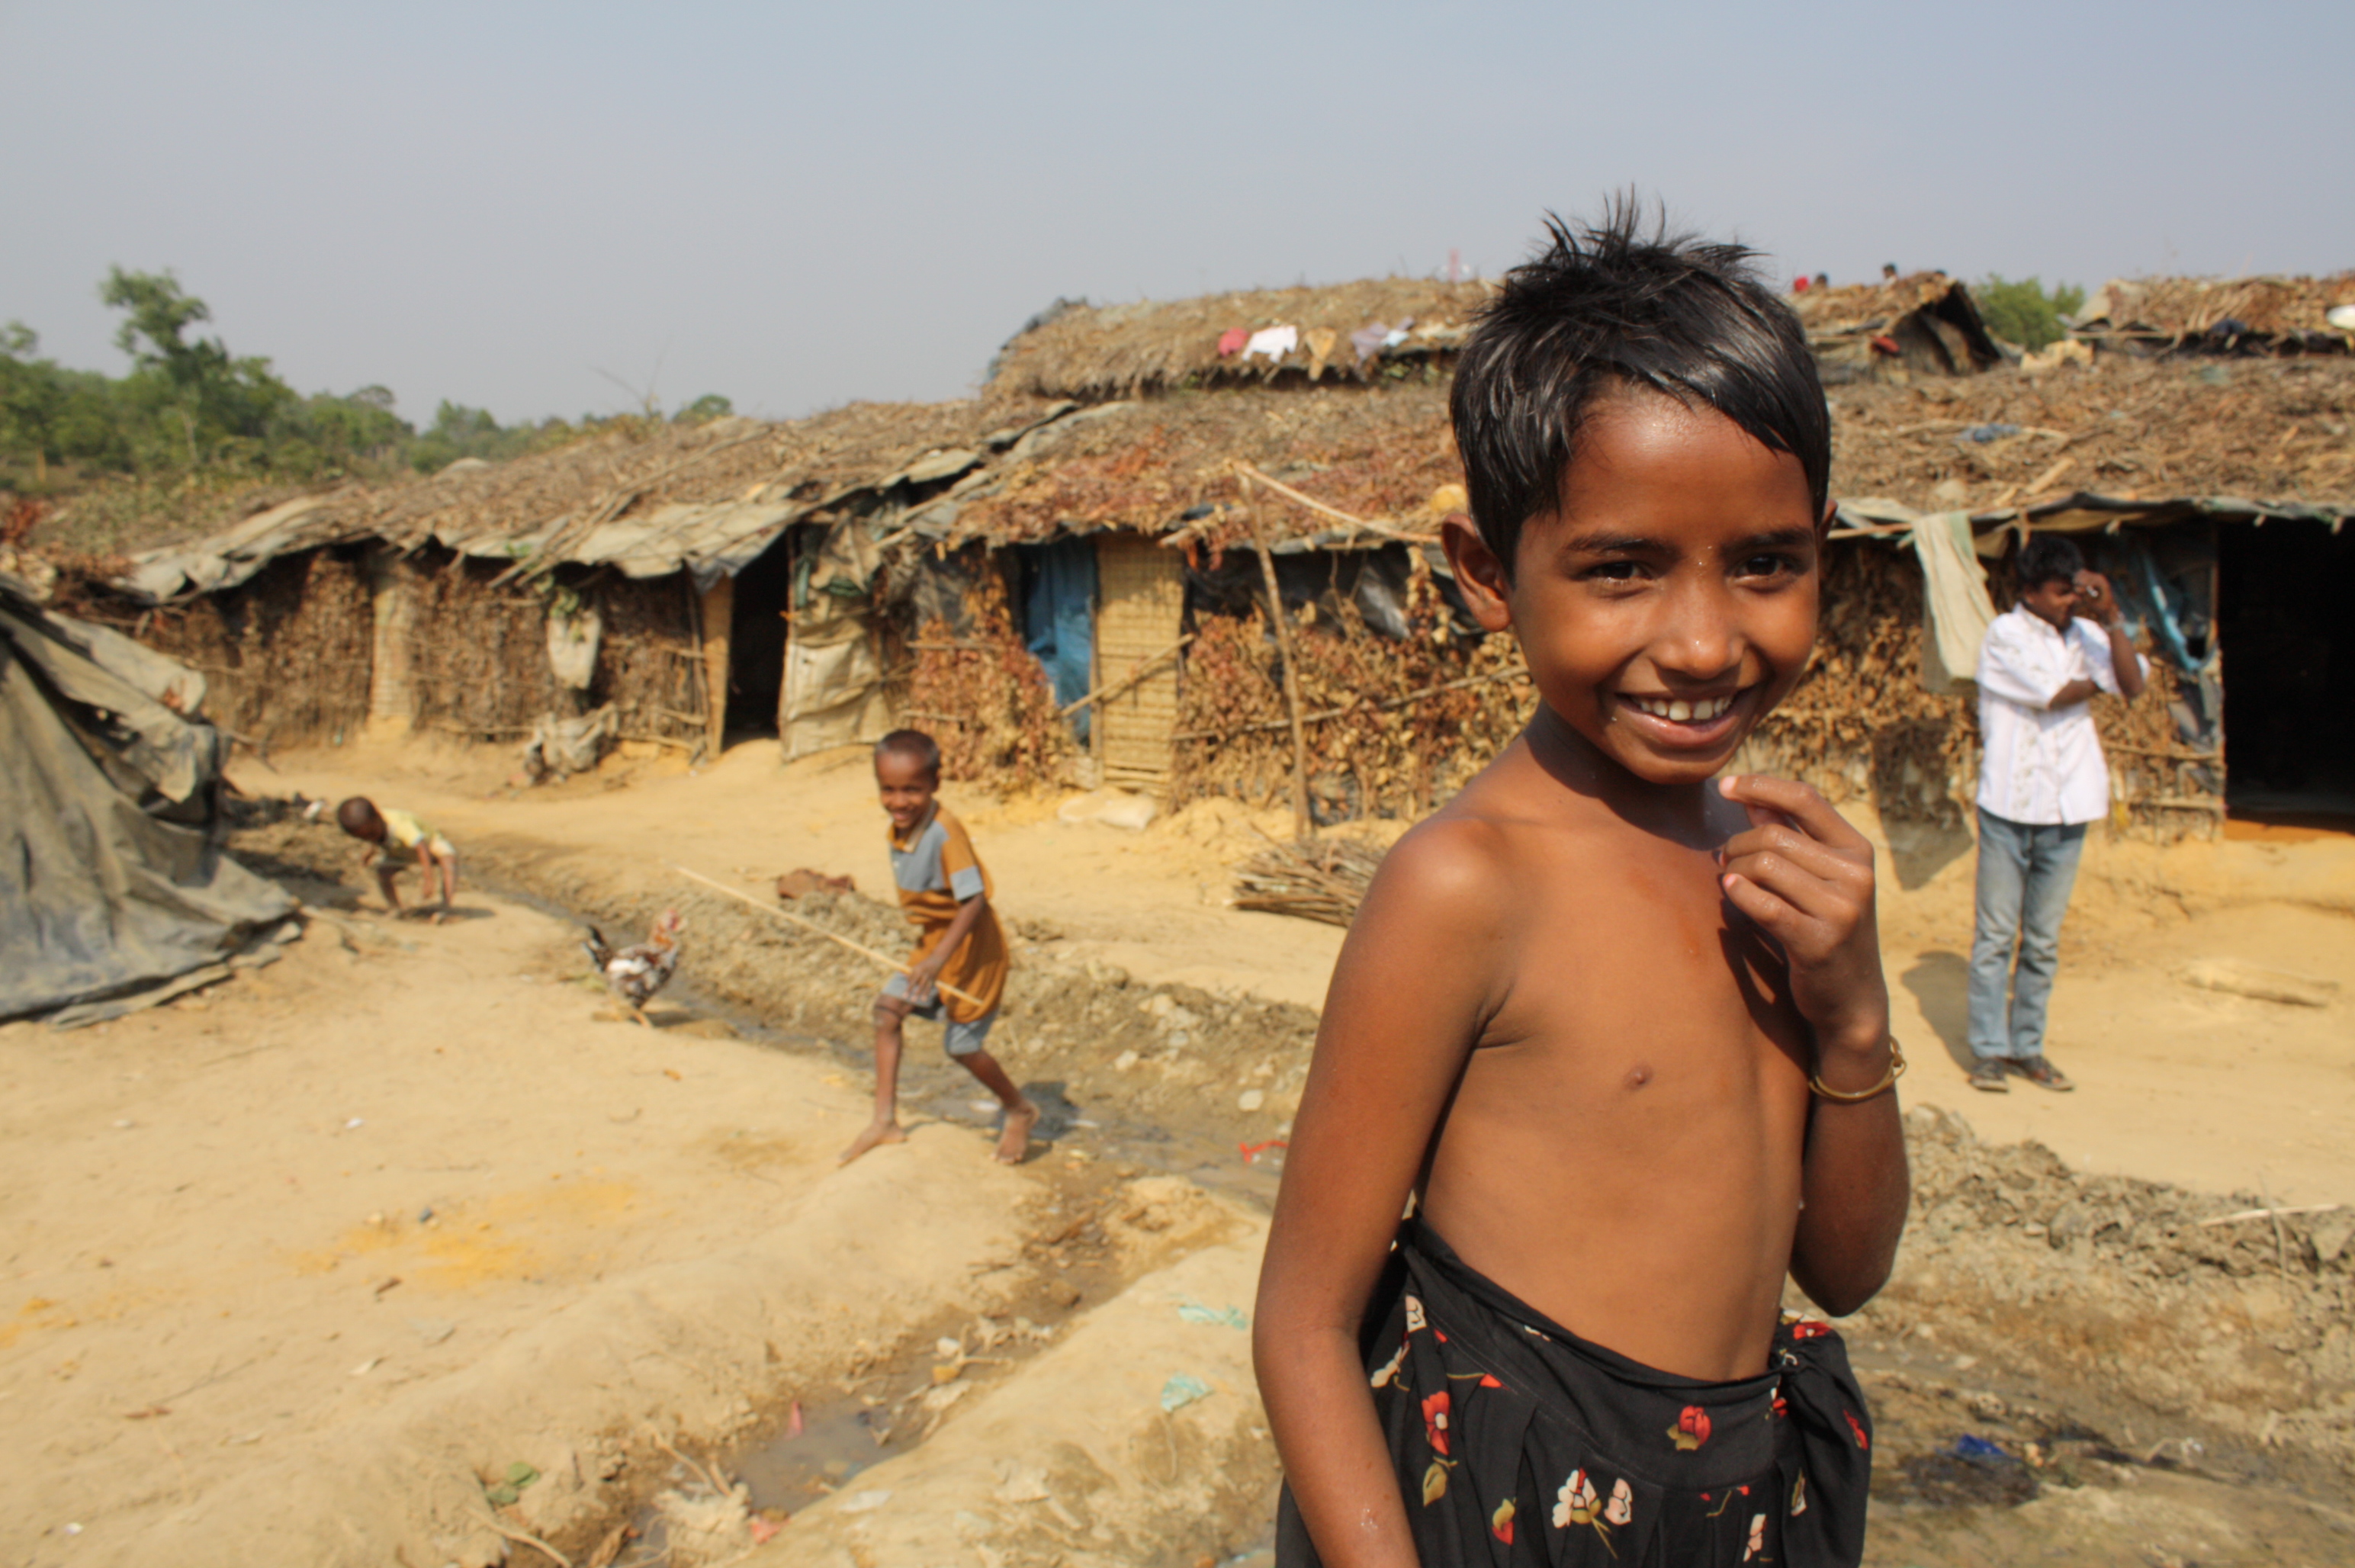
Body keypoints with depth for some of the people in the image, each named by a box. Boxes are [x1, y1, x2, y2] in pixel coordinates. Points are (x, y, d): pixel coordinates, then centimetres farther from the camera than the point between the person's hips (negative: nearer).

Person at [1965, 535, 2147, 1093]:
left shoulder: (2084, 635, 9)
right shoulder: (2005, 634, -6)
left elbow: (2134, 685, -4)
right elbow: (2053, 695, -15)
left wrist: (2111, 618, -10)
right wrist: (2096, 681, 4)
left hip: (2066, 810, 4)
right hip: (2010, 806, -4)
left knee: (2043, 941, 10)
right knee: (1995, 936, 2)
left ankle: (2027, 1046, 19)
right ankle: (1988, 1050, 8)